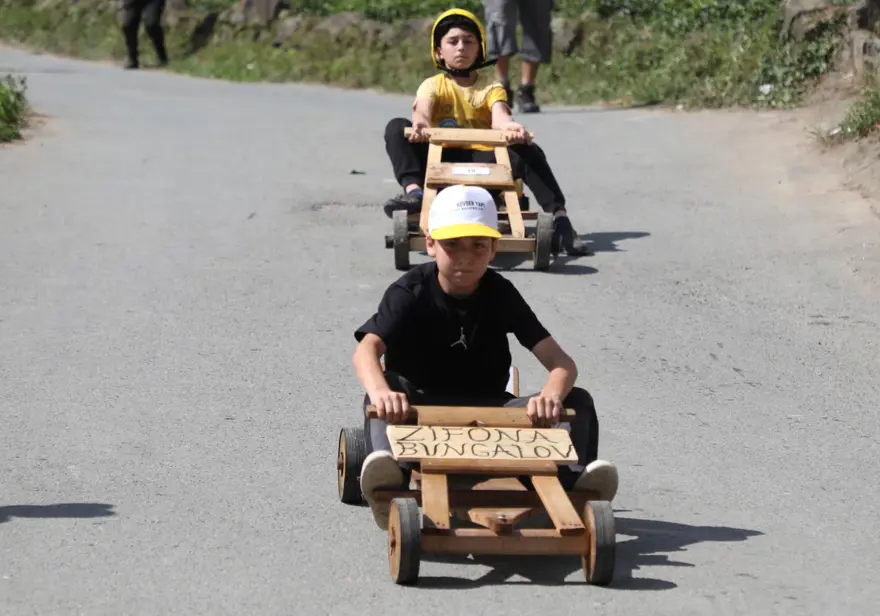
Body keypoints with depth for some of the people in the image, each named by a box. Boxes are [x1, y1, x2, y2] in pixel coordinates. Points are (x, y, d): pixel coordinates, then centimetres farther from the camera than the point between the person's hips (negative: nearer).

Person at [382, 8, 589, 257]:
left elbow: (499, 117, -13)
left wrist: (511, 127, -39)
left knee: (527, 150, -28)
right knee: (397, 128, -21)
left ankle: (559, 216, -31)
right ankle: (413, 190, -38)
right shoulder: (433, 85, 8)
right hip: (442, 160, 0)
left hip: (482, 161, 0)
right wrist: (420, 125, -43)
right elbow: (422, 110, -16)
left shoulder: (490, 87, 10)